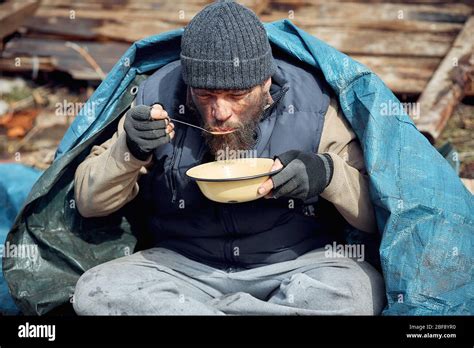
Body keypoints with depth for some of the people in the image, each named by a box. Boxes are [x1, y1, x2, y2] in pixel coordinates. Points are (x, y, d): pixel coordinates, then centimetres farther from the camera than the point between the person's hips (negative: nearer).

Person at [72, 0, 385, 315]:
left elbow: (375, 214, -4)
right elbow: (88, 203, -1)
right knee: (93, 290, -24)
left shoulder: (311, 104, -10)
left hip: (294, 263, -1)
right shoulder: (159, 98, -7)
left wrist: (327, 173, -25)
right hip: (183, 264, 2)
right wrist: (130, 152, -20)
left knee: (358, 289, -33)